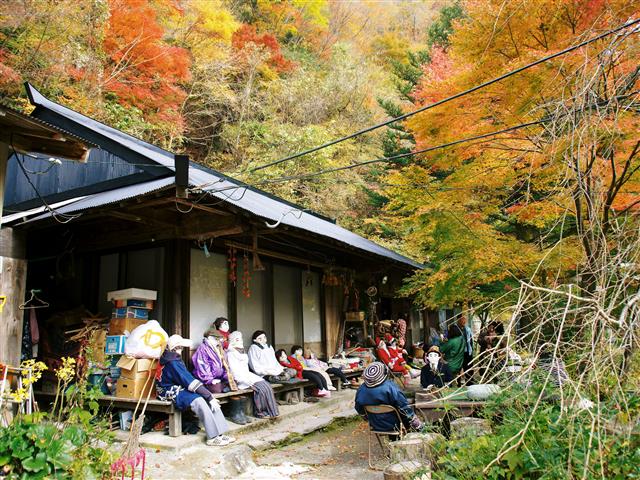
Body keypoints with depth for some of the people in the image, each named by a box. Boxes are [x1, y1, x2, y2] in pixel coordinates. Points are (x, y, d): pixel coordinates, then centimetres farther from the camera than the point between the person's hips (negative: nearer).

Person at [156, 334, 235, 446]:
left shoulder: (176, 359, 12)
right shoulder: (172, 363, -19)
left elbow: (187, 378, 9)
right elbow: (189, 381, -23)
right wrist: (209, 397, -21)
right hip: (172, 393, -10)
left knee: (210, 398, -7)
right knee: (198, 401, -32)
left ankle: (220, 433, -11)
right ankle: (213, 437, -26)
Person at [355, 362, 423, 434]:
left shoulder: (361, 390, -13)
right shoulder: (390, 387, -28)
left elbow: (360, 411, 2)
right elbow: (405, 408, -21)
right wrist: (417, 424, -8)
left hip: (375, 427, 5)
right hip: (394, 427, -5)